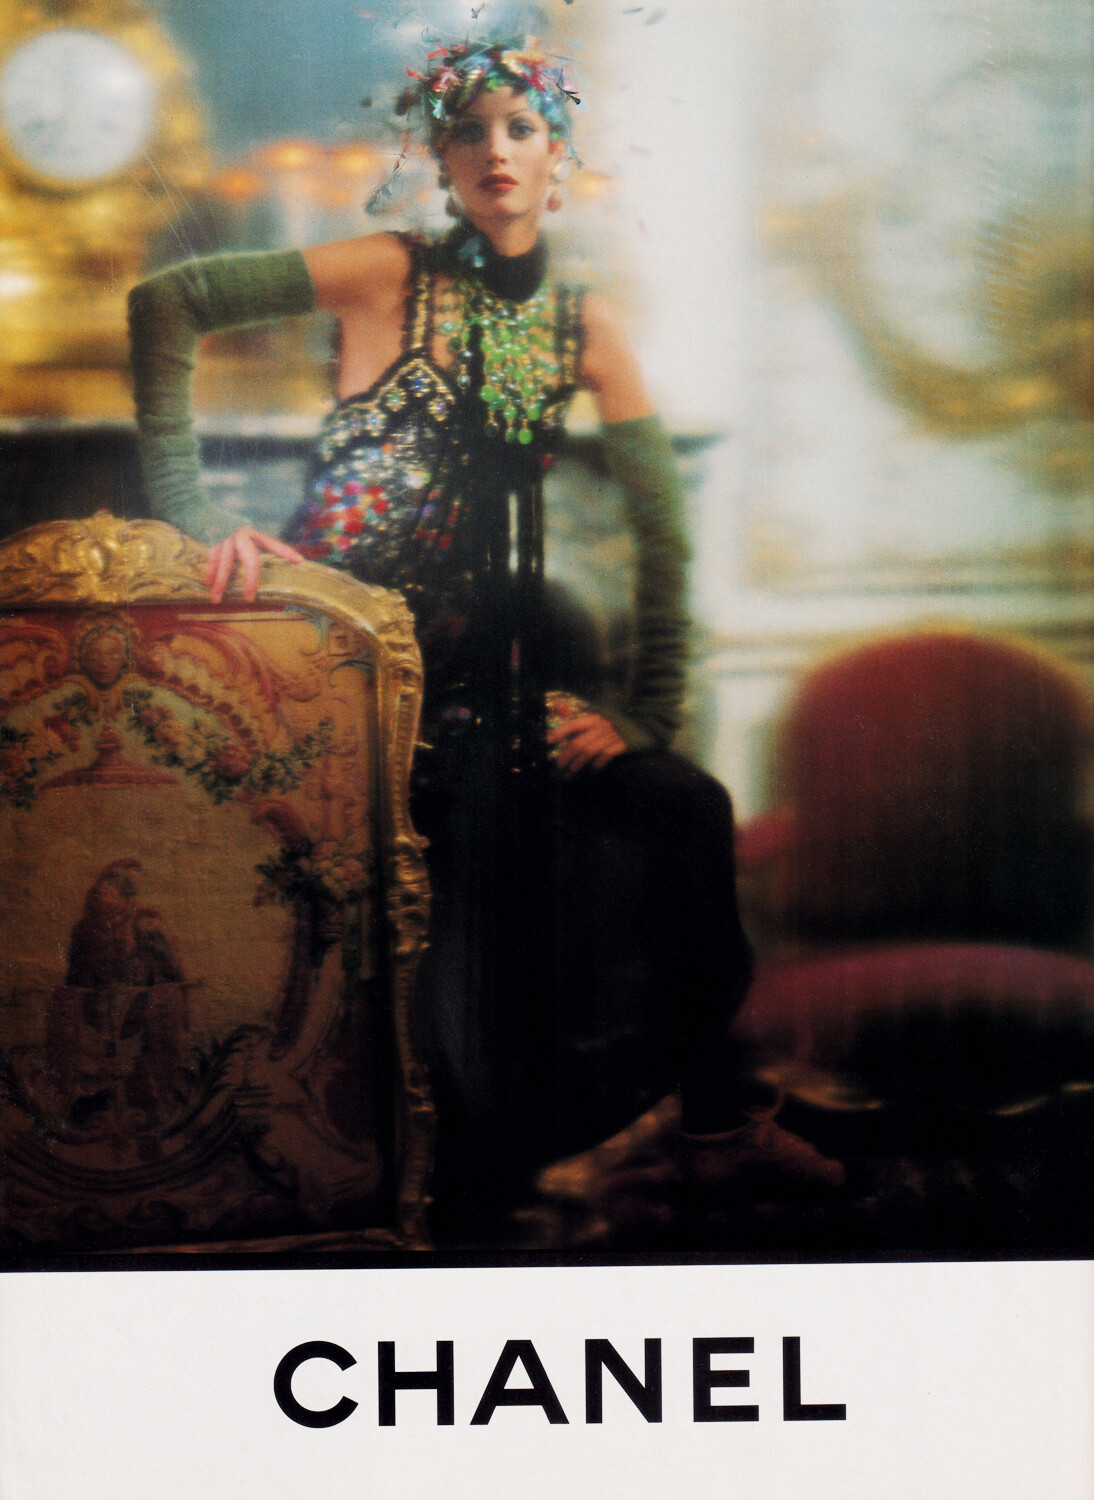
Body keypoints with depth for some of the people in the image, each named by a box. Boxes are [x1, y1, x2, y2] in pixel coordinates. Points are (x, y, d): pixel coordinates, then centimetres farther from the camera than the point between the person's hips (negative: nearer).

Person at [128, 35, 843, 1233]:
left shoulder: (583, 326, 7)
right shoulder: (391, 274, -5)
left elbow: (662, 521, 4)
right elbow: (164, 305, -10)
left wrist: (647, 712, -4)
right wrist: (193, 518, -16)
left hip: (483, 673, 5)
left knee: (689, 808, -10)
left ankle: (714, 1123, 5)